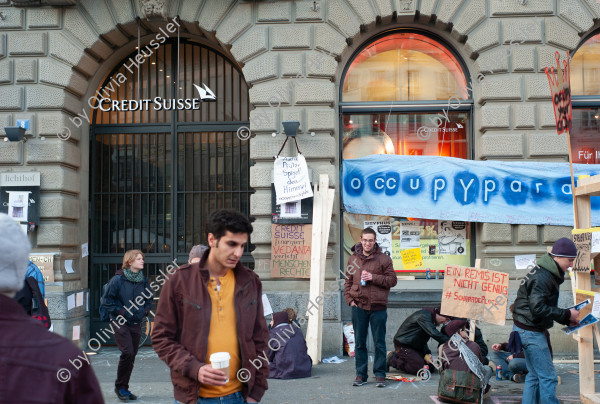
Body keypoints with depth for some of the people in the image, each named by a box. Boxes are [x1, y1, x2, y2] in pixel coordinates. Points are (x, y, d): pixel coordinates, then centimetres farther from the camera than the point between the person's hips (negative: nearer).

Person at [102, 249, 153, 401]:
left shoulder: (144, 280, 7)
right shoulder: (117, 279, -9)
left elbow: (149, 299, 20)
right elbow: (108, 302, -7)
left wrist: (144, 311, 3)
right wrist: (123, 312, -14)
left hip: (136, 323, 5)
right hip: (120, 323, -5)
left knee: (132, 356, 7)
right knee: (127, 353, -16)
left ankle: (124, 388, 21)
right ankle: (120, 386, 3)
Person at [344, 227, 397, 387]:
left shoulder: (384, 259, -1)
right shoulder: (353, 259, 9)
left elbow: (392, 280, -3)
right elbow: (348, 282, 14)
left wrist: (373, 278, -14)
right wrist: (350, 299, 2)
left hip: (378, 307, -2)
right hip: (359, 307, 3)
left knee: (379, 343, 4)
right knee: (360, 343, 8)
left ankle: (380, 375, 14)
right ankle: (361, 374, 17)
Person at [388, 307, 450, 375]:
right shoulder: (424, 315, -20)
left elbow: (423, 340, 12)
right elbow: (433, 333, -33)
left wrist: (426, 354, -3)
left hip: (414, 347, 10)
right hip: (403, 346, -10)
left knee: (431, 368, 5)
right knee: (420, 368, -19)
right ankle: (392, 359, -4)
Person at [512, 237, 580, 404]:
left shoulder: (548, 274, 14)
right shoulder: (541, 277, -19)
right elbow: (538, 309, -26)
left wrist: (567, 320, 10)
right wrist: (566, 314, -17)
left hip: (535, 330, 11)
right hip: (530, 332, -11)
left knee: (535, 375, 14)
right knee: (548, 377, -8)